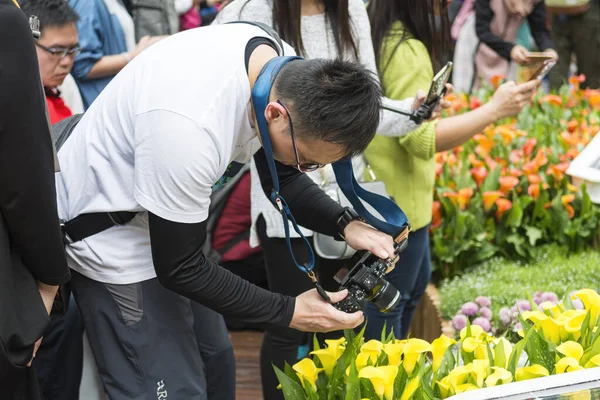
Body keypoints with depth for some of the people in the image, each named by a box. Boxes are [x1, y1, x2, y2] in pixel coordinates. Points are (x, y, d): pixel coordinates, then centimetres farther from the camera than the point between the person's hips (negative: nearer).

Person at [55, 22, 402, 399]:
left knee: (215, 367, 15)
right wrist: (289, 311, -19)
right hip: (111, 237, -8)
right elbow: (178, 268, -26)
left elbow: (281, 178, 5)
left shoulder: (289, 71, -14)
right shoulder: (189, 127, -39)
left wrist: (347, 225, -12)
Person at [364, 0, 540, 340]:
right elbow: (421, 138, -30)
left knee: (416, 282, 25)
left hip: (388, 193, 10)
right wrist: (494, 110, -28)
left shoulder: (382, 33, 4)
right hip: (395, 200, -10)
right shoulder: (406, 51, -26)